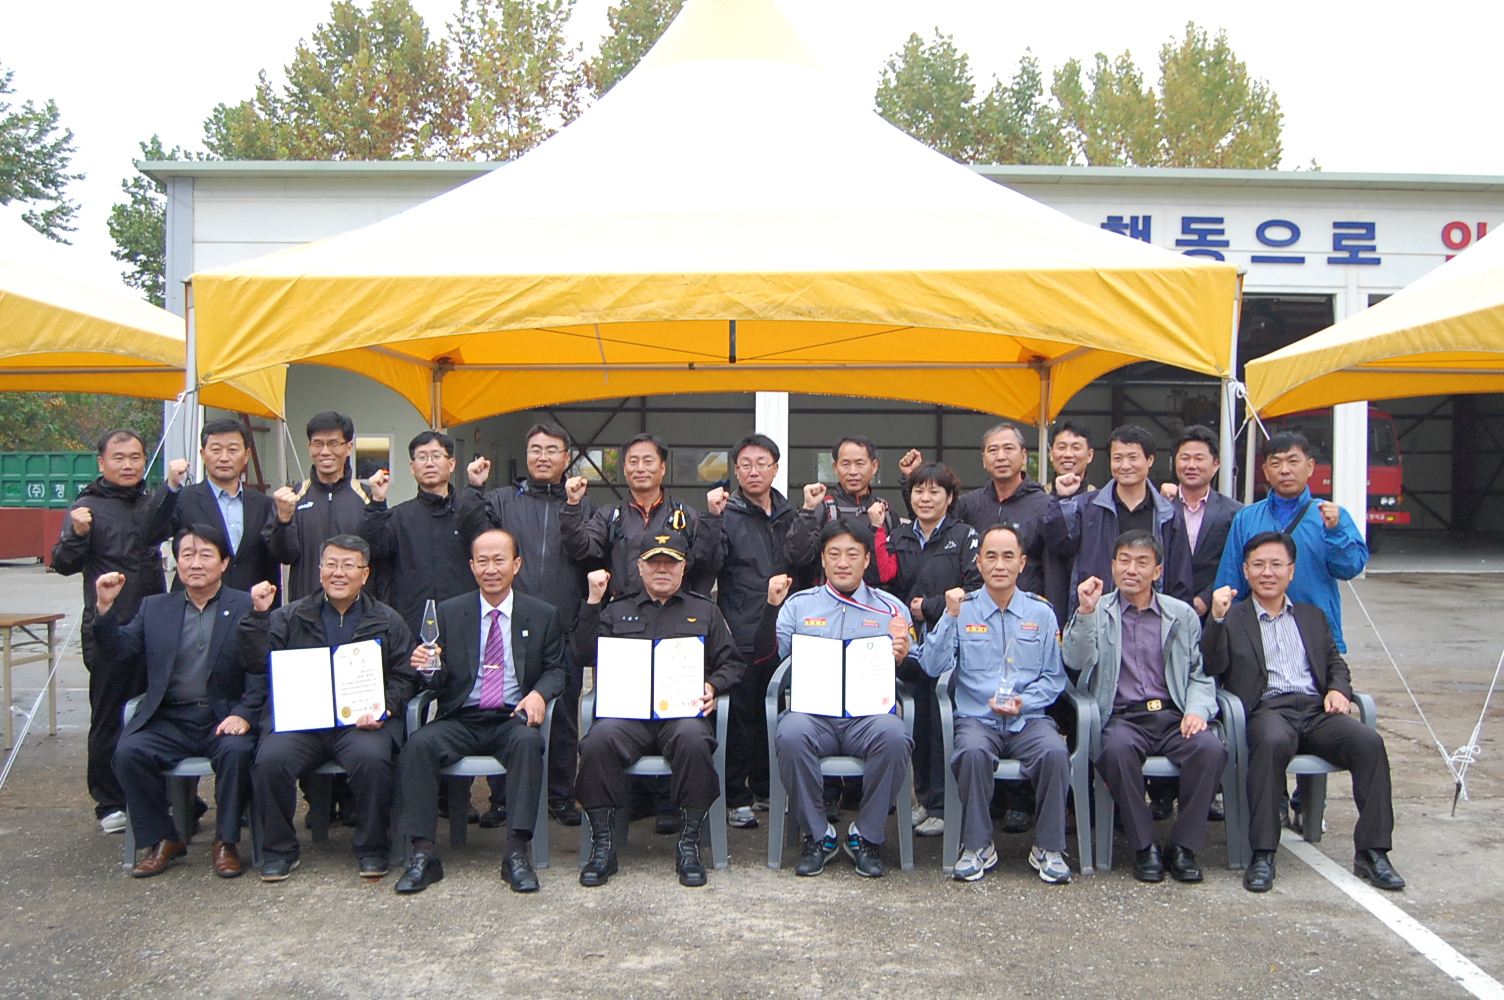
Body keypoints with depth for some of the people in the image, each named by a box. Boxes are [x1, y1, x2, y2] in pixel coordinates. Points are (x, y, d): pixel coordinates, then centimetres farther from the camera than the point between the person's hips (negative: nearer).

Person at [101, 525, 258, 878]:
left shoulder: (247, 607, 3)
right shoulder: (154, 607, 16)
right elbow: (116, 650, 8)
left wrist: (244, 714, -19)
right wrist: (105, 608, -7)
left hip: (224, 718, -3)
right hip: (168, 721, 3)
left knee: (236, 751, -31)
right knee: (129, 752, -22)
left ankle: (225, 841, -9)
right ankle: (162, 840, -3)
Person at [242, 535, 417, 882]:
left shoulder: (388, 622, 14)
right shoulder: (290, 616, 17)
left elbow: (404, 678, 9)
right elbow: (256, 664, 7)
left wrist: (383, 710, -9)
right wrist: (259, 615, -3)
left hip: (361, 720, -1)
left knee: (372, 759, -32)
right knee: (270, 761, -28)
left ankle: (372, 849, -10)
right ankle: (279, 850, -4)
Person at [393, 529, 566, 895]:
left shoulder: (543, 616, 10)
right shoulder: (448, 613, 12)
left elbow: (555, 670, 8)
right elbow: (439, 681, 11)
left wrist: (539, 694, -15)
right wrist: (428, 669, -14)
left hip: (512, 720, -1)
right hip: (460, 721, 1)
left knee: (528, 740, -35)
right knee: (418, 744, -28)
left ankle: (516, 853, -31)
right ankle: (423, 853, -23)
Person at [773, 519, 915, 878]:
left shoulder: (891, 608, 17)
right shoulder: (798, 605, 17)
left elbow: (914, 672, 11)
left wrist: (902, 659, -12)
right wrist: (769, 610, -10)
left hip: (869, 711, 0)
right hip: (812, 710, 0)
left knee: (894, 737, -33)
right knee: (790, 735, -33)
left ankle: (867, 836, -10)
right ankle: (818, 835, -10)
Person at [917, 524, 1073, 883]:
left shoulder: (1041, 612, 11)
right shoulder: (962, 608, 7)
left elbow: (1054, 676, 8)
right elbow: (933, 666, -4)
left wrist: (1024, 702, -9)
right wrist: (950, 617, -13)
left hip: (1029, 718, 1)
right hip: (976, 718, -1)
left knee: (1055, 752, -30)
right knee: (972, 752, -34)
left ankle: (1048, 848, -10)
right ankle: (977, 847, -13)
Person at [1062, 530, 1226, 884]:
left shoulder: (1182, 615, 17)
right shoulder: (1096, 611, 10)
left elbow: (1200, 674, 15)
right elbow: (1077, 662, -5)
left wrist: (1198, 710, -5)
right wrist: (1085, 613, -17)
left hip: (1173, 715, 2)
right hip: (1121, 718, -2)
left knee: (1210, 747, -29)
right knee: (1118, 748, -35)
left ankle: (1183, 846, -12)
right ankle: (1144, 847, -17)